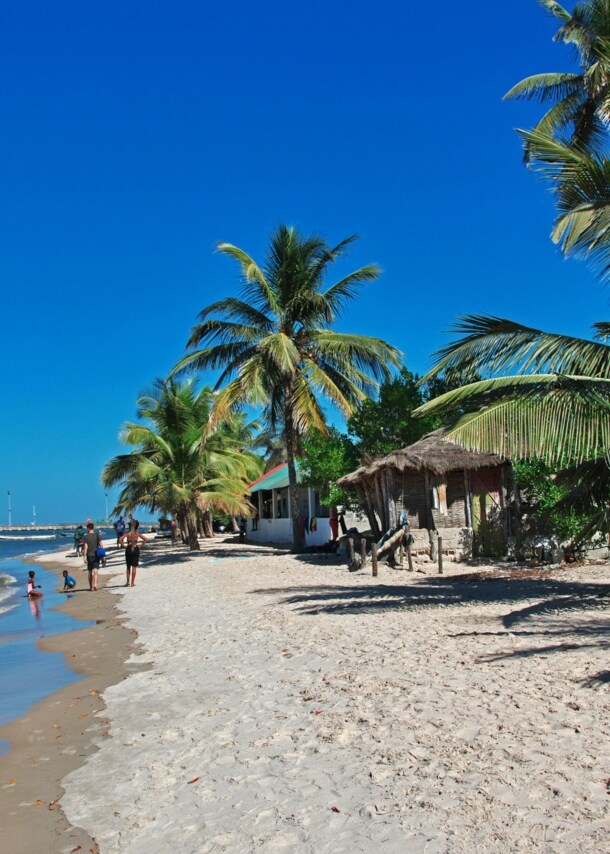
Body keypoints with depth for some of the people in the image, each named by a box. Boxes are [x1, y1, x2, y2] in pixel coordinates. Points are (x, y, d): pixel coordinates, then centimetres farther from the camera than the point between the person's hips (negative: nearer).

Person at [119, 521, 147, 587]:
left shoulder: (127, 533, -3)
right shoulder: (137, 534, -2)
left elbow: (121, 539, -16)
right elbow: (145, 539, -7)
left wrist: (123, 545, -5)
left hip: (128, 549, 1)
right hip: (136, 549, -1)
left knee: (128, 567, 13)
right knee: (134, 567, 3)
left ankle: (128, 582, 12)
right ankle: (132, 583, 2)